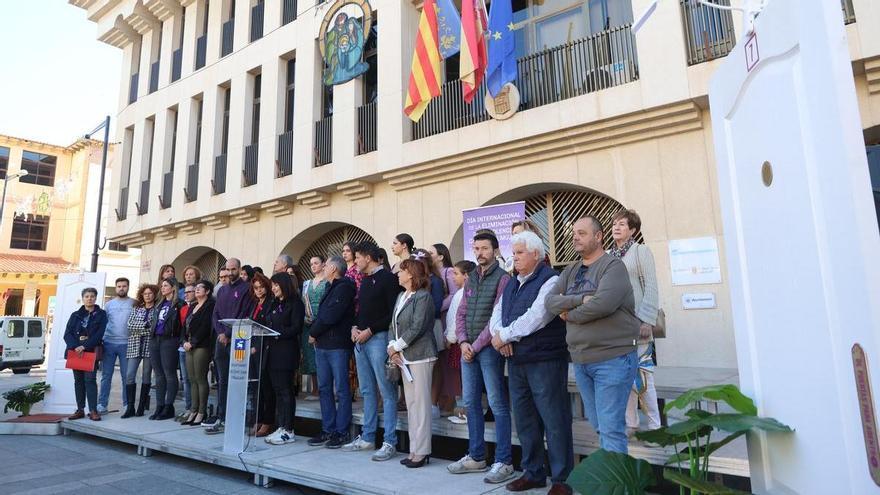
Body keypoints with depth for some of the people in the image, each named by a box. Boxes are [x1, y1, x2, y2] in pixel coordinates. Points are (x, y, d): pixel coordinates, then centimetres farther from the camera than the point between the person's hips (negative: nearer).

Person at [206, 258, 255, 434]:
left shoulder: (246, 288, -3)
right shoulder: (222, 290, 18)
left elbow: (245, 315, -10)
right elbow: (215, 314, 14)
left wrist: (228, 334, -12)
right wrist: (220, 332, -3)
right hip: (221, 340, 6)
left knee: (233, 381, -4)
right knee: (222, 380, 9)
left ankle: (223, 419, 0)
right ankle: (221, 416, 14)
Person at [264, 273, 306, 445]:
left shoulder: (295, 303, -5)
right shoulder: (274, 304, 19)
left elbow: (296, 328, -12)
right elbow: (268, 325, 18)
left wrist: (277, 333, -19)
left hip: (286, 352, -7)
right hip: (272, 352, 8)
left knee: (285, 390, -4)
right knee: (277, 390, 8)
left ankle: (288, 431, 1)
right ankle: (281, 427, 15)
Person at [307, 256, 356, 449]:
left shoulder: (344, 288, -9)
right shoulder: (331, 288, 20)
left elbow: (330, 317, -17)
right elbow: (321, 315, 18)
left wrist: (314, 332, -5)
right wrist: (313, 332, 1)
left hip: (338, 346, -9)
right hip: (322, 345, 9)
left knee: (341, 389, -1)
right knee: (324, 388, 11)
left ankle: (341, 432, 5)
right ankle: (328, 430, 19)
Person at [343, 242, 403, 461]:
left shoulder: (388, 279, -8)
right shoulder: (365, 280, 18)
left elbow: (393, 313, -14)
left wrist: (369, 331, -15)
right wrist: (355, 327, 5)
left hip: (378, 338, -9)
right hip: (361, 340, 9)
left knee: (387, 392, -4)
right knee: (367, 391, 14)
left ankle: (390, 443, 2)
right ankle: (367, 438, 24)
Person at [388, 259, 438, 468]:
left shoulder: (423, 296, -11)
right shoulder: (401, 296, 15)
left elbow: (416, 328, -17)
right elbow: (394, 325, 13)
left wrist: (396, 347, -10)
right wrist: (392, 348, -2)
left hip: (420, 356, -8)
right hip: (404, 357, 8)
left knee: (421, 403, -3)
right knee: (411, 404, 12)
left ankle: (422, 451, 6)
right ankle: (414, 449, 21)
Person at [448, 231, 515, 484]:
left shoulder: (502, 278, -7)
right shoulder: (471, 279, 15)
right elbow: (461, 313, 12)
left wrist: (476, 345, -11)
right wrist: (463, 342, -3)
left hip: (489, 348, -7)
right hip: (468, 348, 7)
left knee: (497, 404, -2)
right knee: (471, 403, 12)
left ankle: (503, 462, 7)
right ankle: (476, 457, 23)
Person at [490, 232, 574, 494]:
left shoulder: (550, 280, -10)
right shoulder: (512, 284, 16)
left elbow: (535, 317, -20)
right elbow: (497, 313, 12)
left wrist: (504, 335, -14)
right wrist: (498, 334, -9)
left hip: (544, 361, -8)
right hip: (516, 361, 8)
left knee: (554, 420, 0)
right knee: (524, 419, 15)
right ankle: (533, 473, 30)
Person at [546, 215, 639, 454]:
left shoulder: (613, 266, -7)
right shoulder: (570, 271, 14)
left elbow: (603, 303, -23)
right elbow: (551, 301, 1)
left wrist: (569, 314, -8)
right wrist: (580, 299, -15)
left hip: (612, 359, -7)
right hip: (580, 361, 7)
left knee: (611, 428, -5)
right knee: (598, 426, 16)